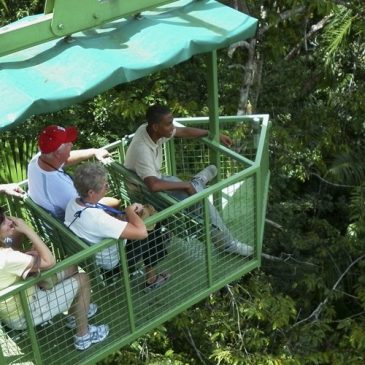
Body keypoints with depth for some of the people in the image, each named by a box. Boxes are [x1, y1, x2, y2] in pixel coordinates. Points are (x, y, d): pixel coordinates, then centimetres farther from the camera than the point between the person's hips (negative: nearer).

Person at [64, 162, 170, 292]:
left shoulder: (73, 203, -16)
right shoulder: (97, 219, -42)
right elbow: (142, 232, -43)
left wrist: (130, 211, -12)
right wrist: (130, 210, -25)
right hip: (111, 263, -7)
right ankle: (151, 279, 32)